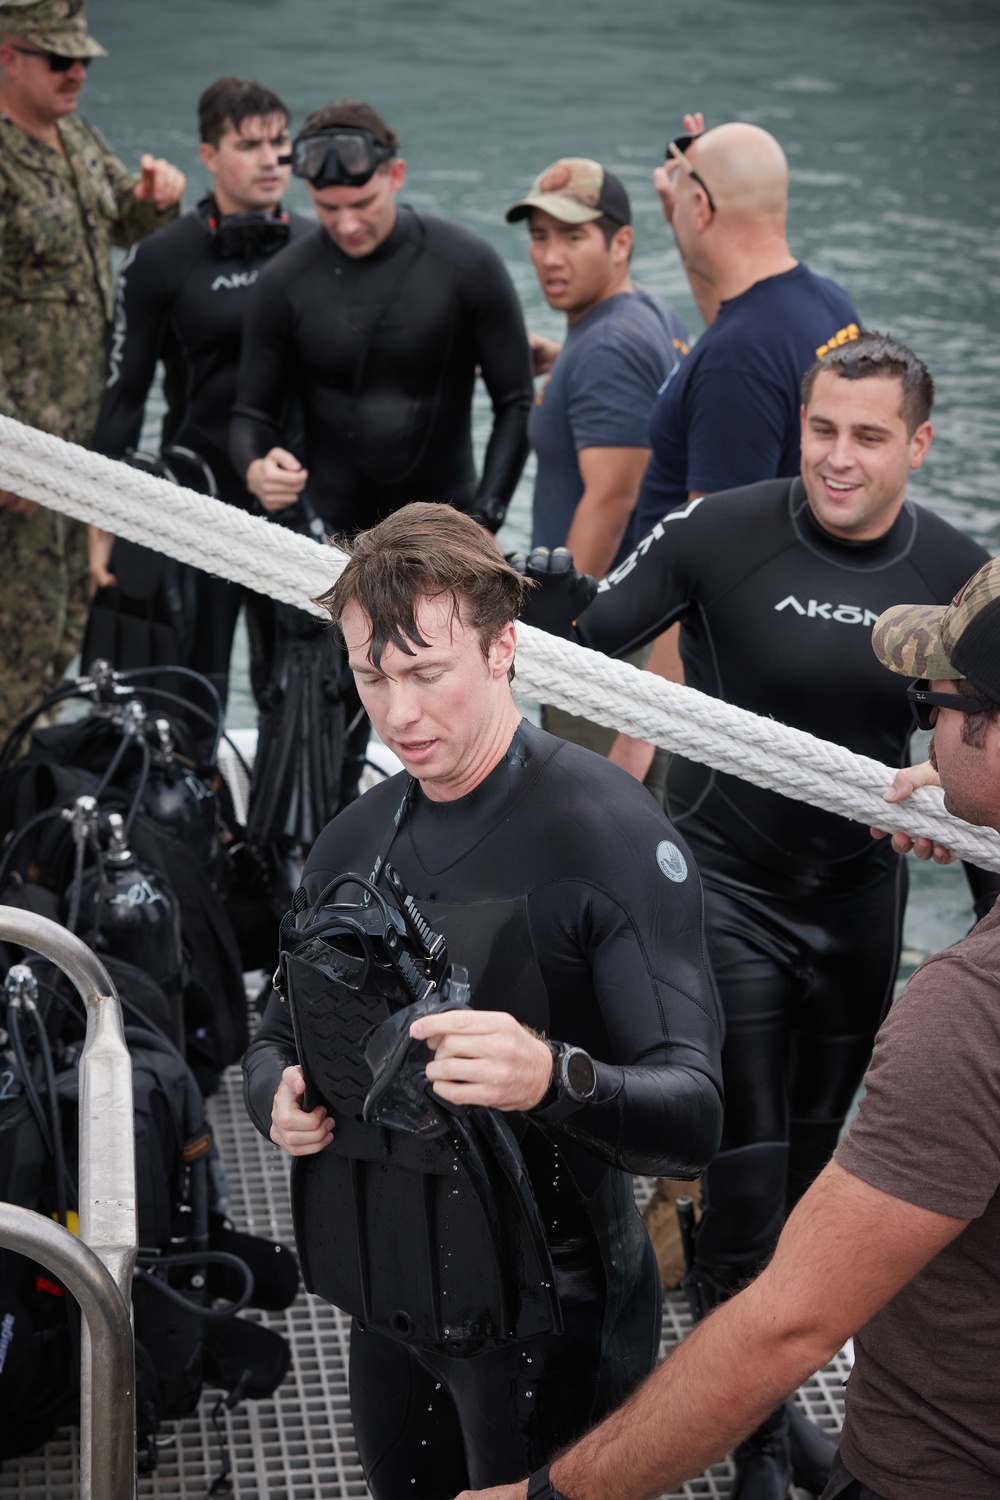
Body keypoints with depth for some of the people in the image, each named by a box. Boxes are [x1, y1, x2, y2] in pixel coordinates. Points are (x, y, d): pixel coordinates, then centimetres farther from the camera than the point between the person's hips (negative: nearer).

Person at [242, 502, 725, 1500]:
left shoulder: (611, 834, -18)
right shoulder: (354, 839, 5)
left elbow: (691, 1120, -25)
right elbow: (279, 1033, 17)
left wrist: (553, 1078, -45)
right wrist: (278, 1095, -7)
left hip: (542, 1316, -6)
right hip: (388, 1296, 7)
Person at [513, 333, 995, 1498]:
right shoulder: (717, 532, -15)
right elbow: (590, 644, -11)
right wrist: (545, 613, -31)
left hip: (857, 893, 4)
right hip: (726, 883, -3)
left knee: (813, 1160, 17)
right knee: (748, 1164, -1)